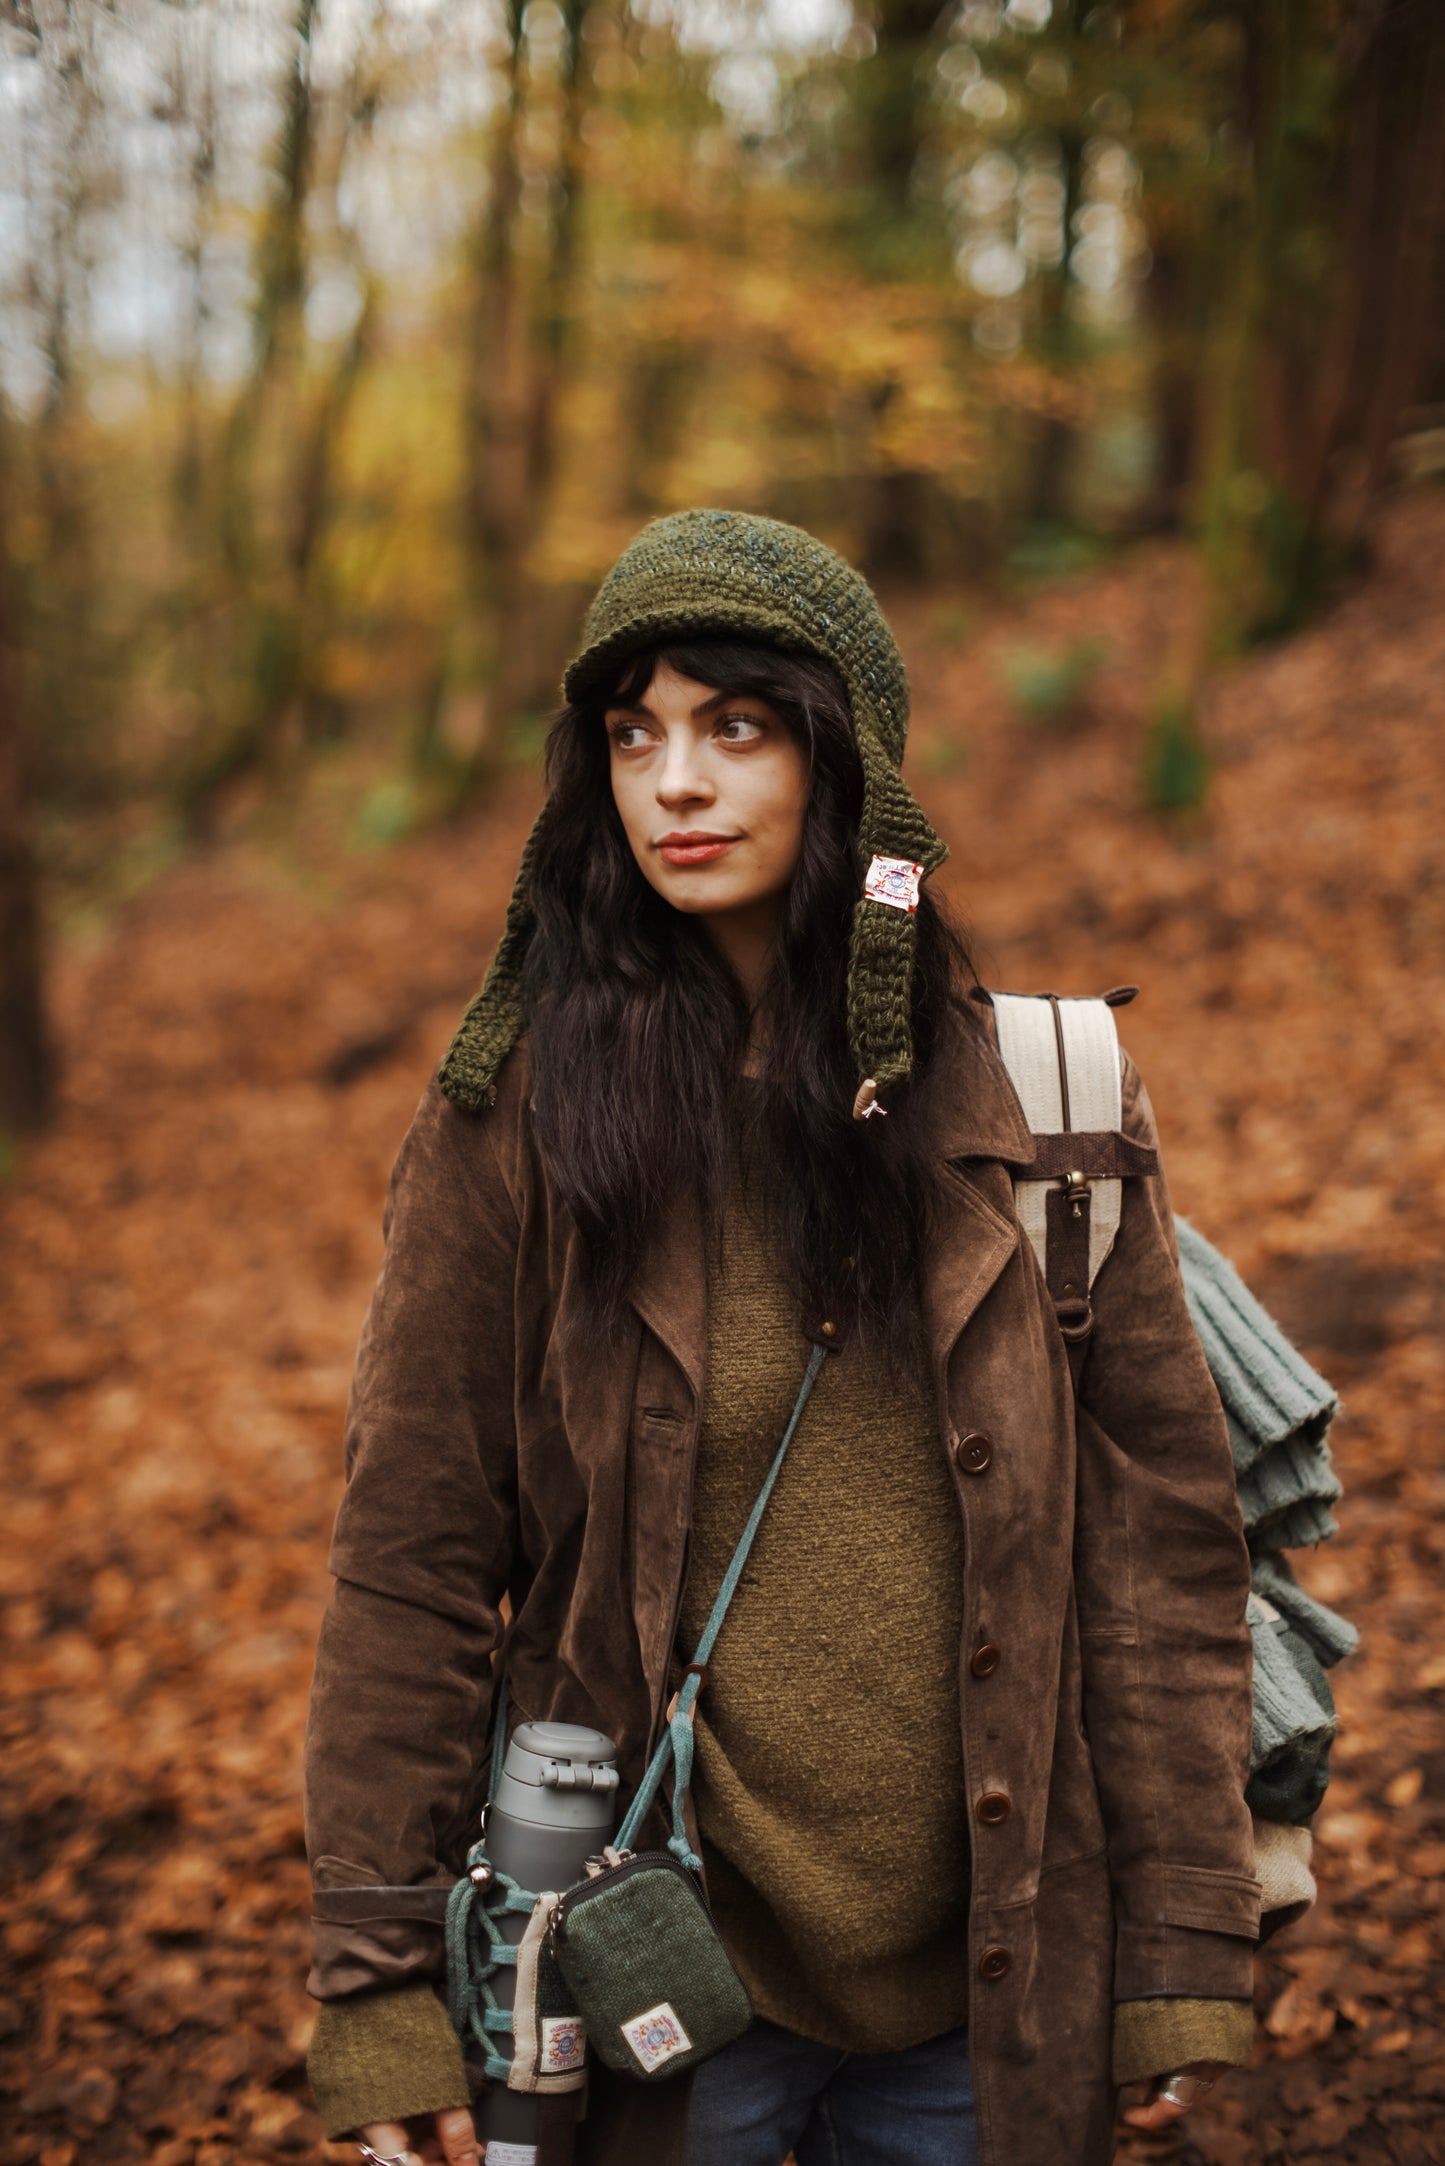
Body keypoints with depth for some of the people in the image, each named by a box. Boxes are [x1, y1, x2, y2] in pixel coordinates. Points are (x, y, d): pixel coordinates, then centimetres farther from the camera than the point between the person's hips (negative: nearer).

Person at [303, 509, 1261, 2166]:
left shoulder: (1039, 1098, -3)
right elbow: (411, 1561, -5)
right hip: (659, 1974, -1)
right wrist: (377, 1984, -6)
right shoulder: (516, 1110, -7)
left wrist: (1183, 1954, -1)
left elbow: (1161, 1526, -1)